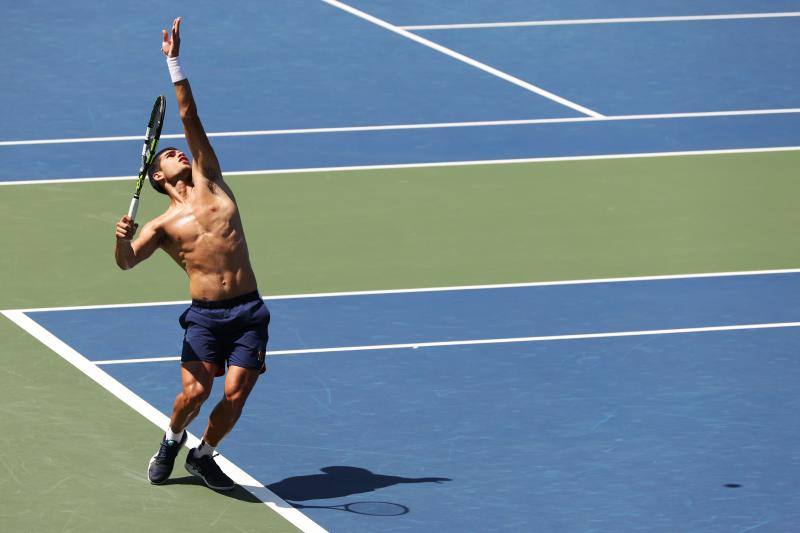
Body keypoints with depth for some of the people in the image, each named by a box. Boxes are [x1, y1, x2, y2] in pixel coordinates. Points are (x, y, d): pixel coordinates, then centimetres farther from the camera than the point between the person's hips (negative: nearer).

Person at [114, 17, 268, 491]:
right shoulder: (163, 225, 7)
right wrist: (122, 240, -29)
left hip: (248, 311, 2)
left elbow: (190, 119, 9)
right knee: (195, 392, -12)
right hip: (205, 314, -2)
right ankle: (172, 441, 21)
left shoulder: (210, 184, 13)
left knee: (236, 395, -8)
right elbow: (127, 262, -6)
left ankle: (204, 455, 18)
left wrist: (174, 62, 6)